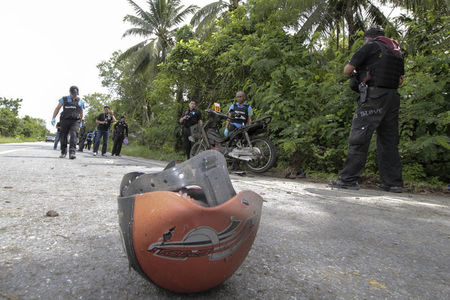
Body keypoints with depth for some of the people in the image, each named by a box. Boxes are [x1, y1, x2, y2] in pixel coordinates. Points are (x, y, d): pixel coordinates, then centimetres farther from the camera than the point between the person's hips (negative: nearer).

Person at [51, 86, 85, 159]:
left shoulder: (80, 101, 8)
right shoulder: (64, 99, 5)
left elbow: (81, 112, 19)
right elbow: (57, 108, 10)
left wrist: (80, 122, 23)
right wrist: (53, 118, 1)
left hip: (75, 121, -1)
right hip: (65, 120, 1)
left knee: (73, 135, -18)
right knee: (63, 136, 6)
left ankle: (72, 153, -26)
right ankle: (63, 152, 22)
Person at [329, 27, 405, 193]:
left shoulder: (371, 46, 2)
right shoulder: (397, 50, 22)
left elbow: (347, 70, -1)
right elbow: (400, 79, 23)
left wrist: (358, 70, 19)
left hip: (374, 96, -7)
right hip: (393, 97, 7)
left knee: (358, 139, -8)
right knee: (389, 140, 9)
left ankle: (349, 179, -9)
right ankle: (393, 182, 12)